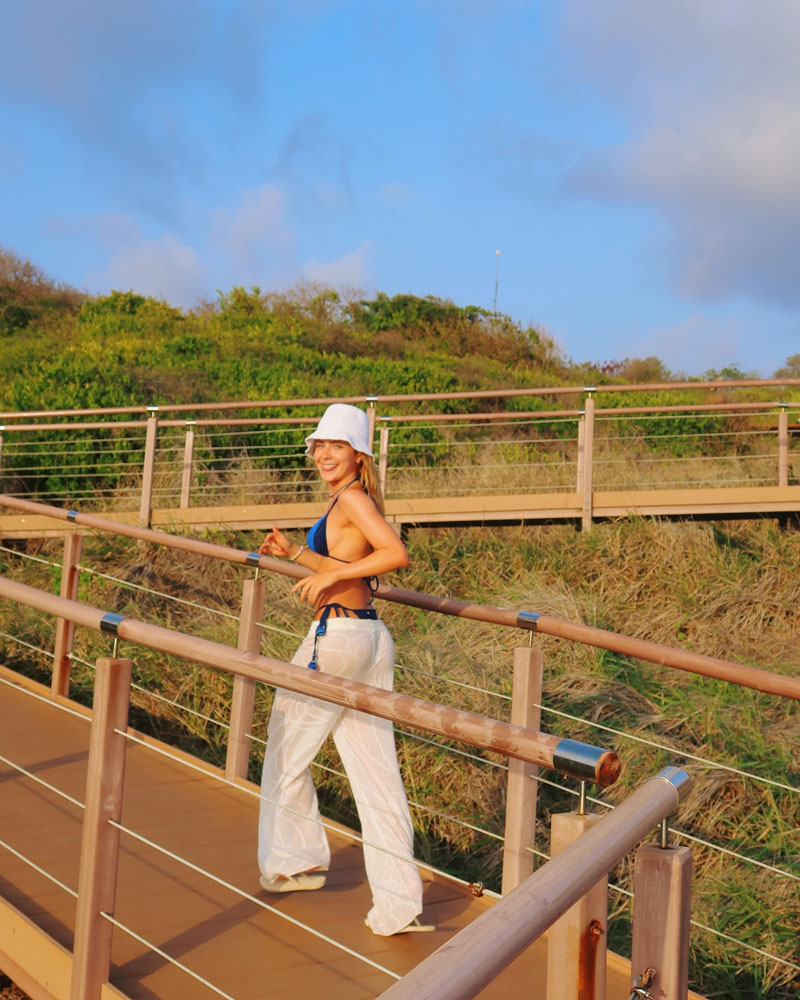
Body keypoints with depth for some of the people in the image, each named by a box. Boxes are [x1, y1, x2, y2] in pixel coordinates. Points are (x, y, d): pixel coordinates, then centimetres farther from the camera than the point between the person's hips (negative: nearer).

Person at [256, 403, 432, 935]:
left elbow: (396, 554, -25)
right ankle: (399, 902, 7)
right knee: (376, 770, 6)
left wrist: (330, 574, -21)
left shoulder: (352, 497, -11)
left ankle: (296, 860, 29)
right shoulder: (351, 499, 16)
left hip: (336, 638, -9)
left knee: (287, 751, 13)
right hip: (372, 637, 9)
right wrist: (294, 551, 22)